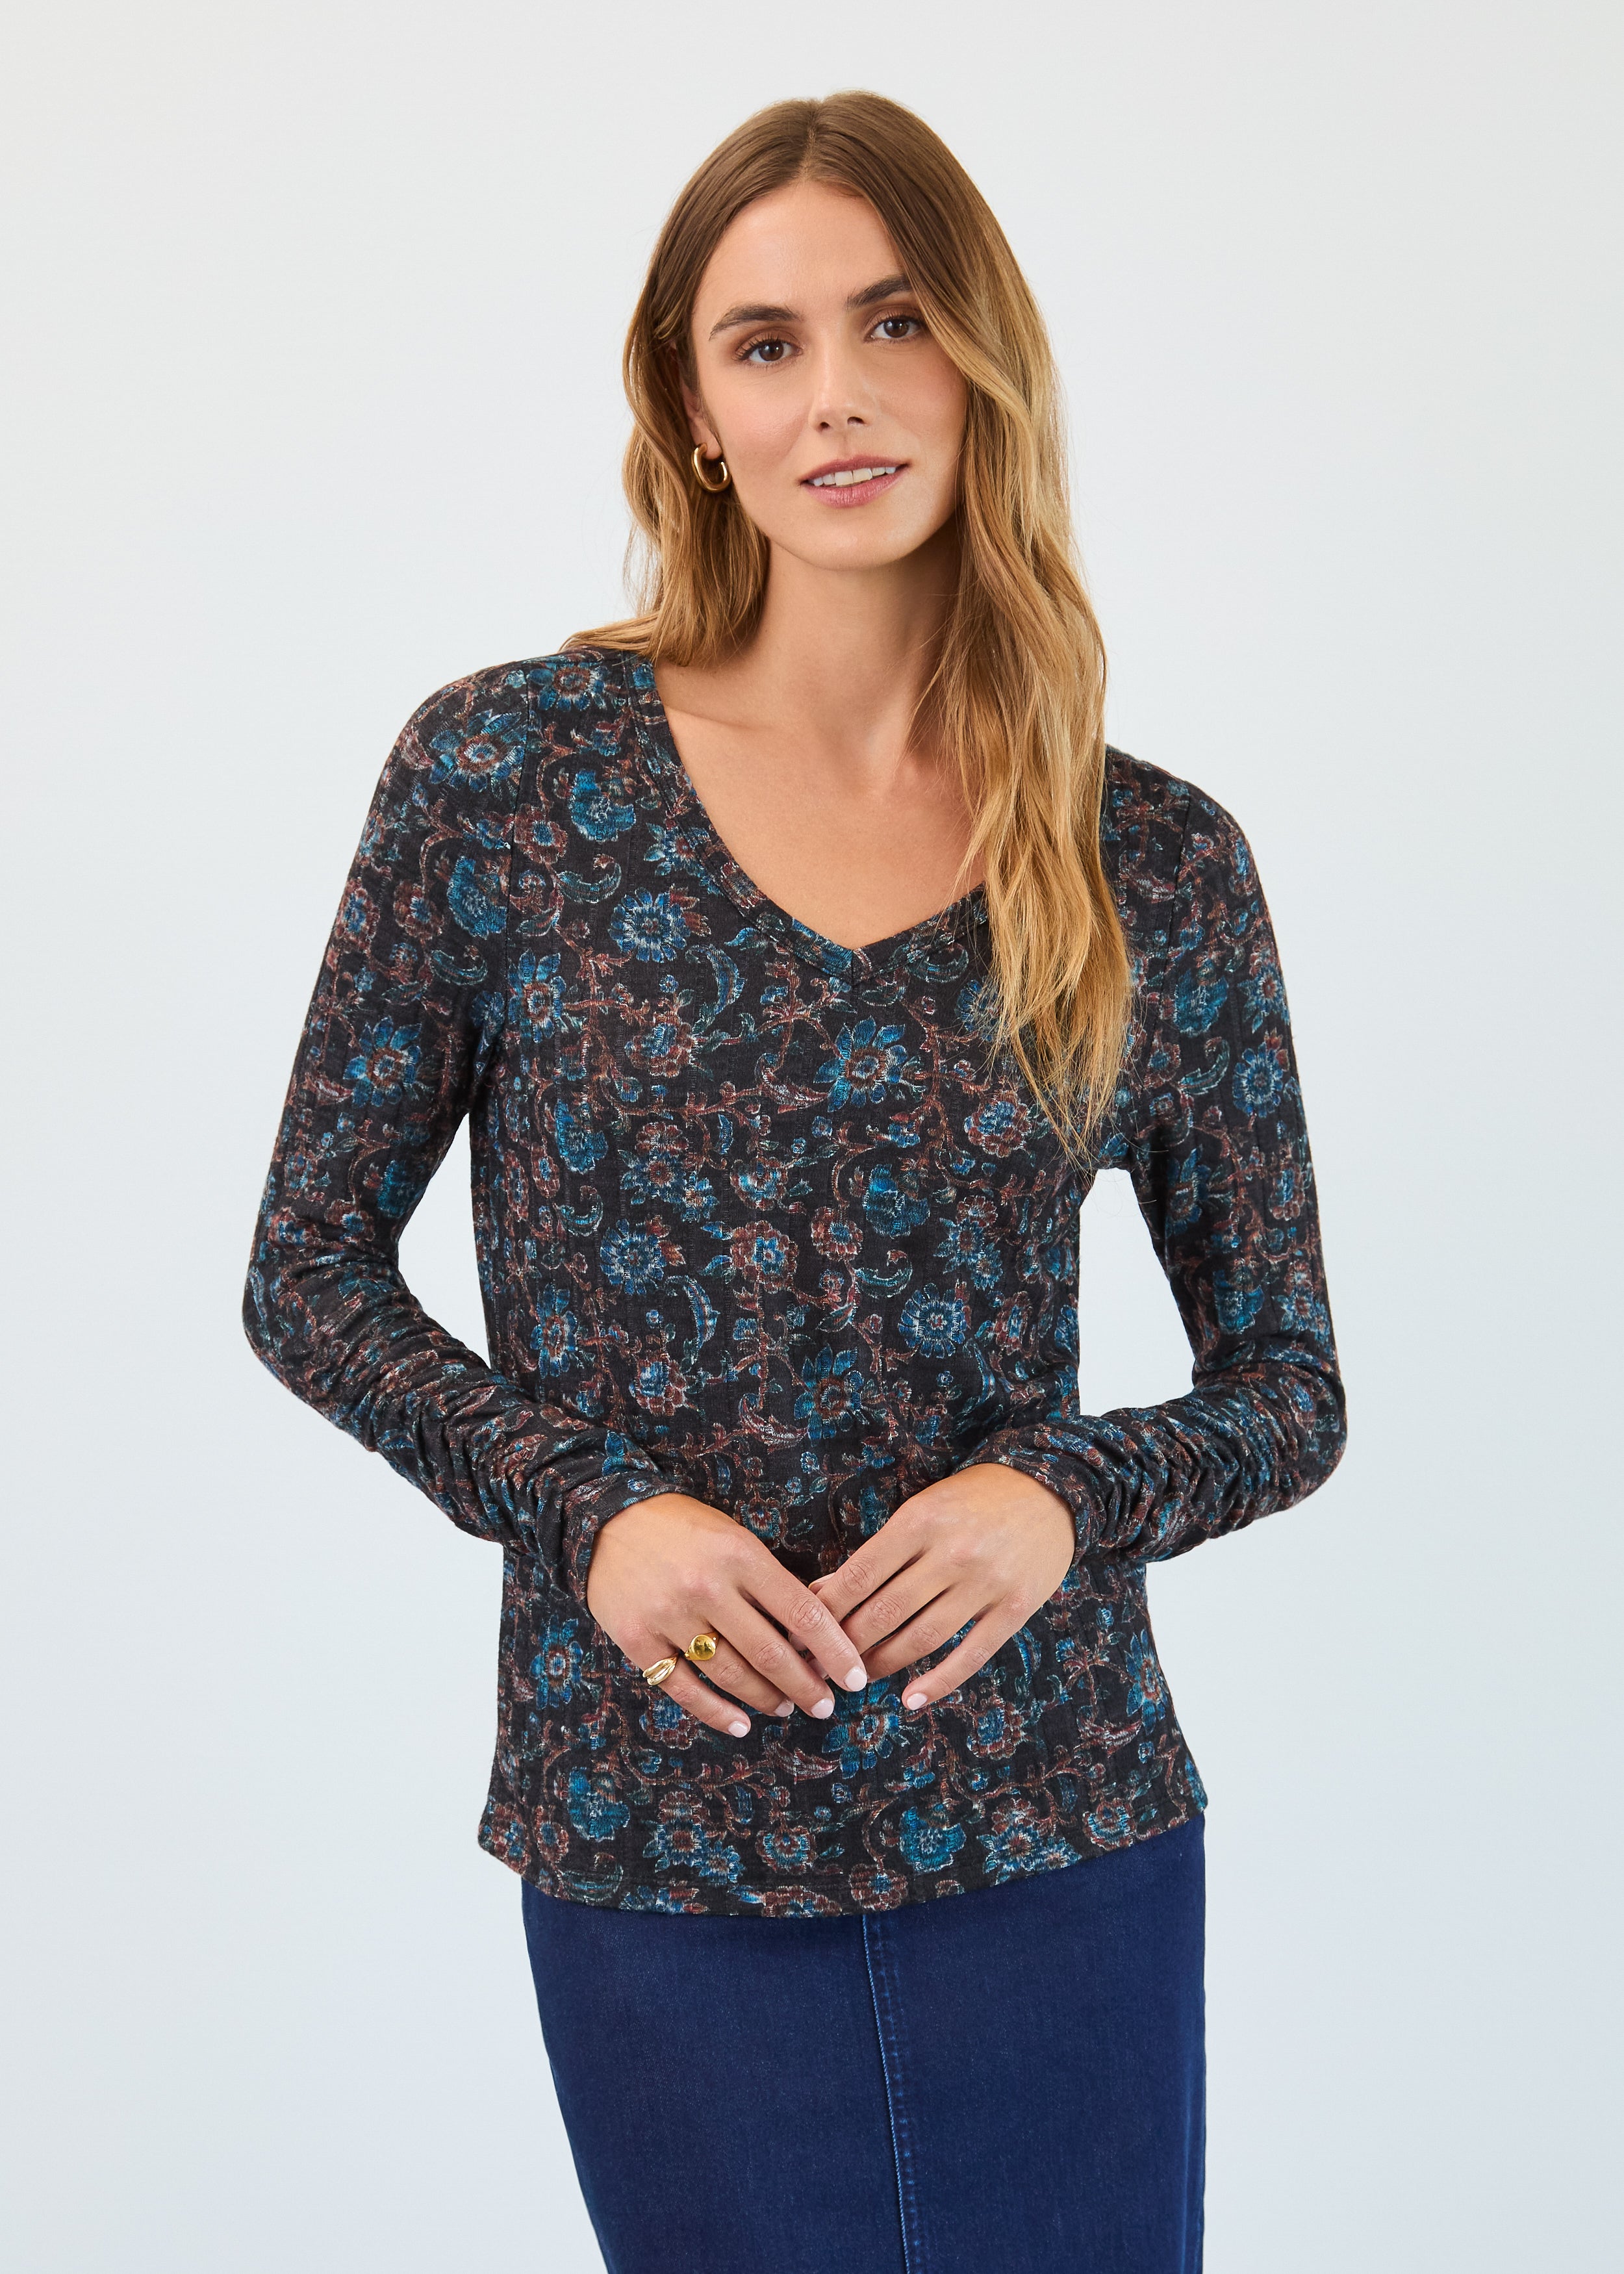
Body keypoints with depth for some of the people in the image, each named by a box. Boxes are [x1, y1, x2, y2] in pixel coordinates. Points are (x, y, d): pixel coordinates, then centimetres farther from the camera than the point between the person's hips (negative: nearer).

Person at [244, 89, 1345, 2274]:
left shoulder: (1160, 867, 0)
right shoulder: (506, 772, -3)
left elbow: (1290, 1383, 7)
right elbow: (310, 1273, 3)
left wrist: (1073, 1498, -12)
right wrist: (581, 1505, -11)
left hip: (1054, 1831, 1)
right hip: (653, 1838, -1)